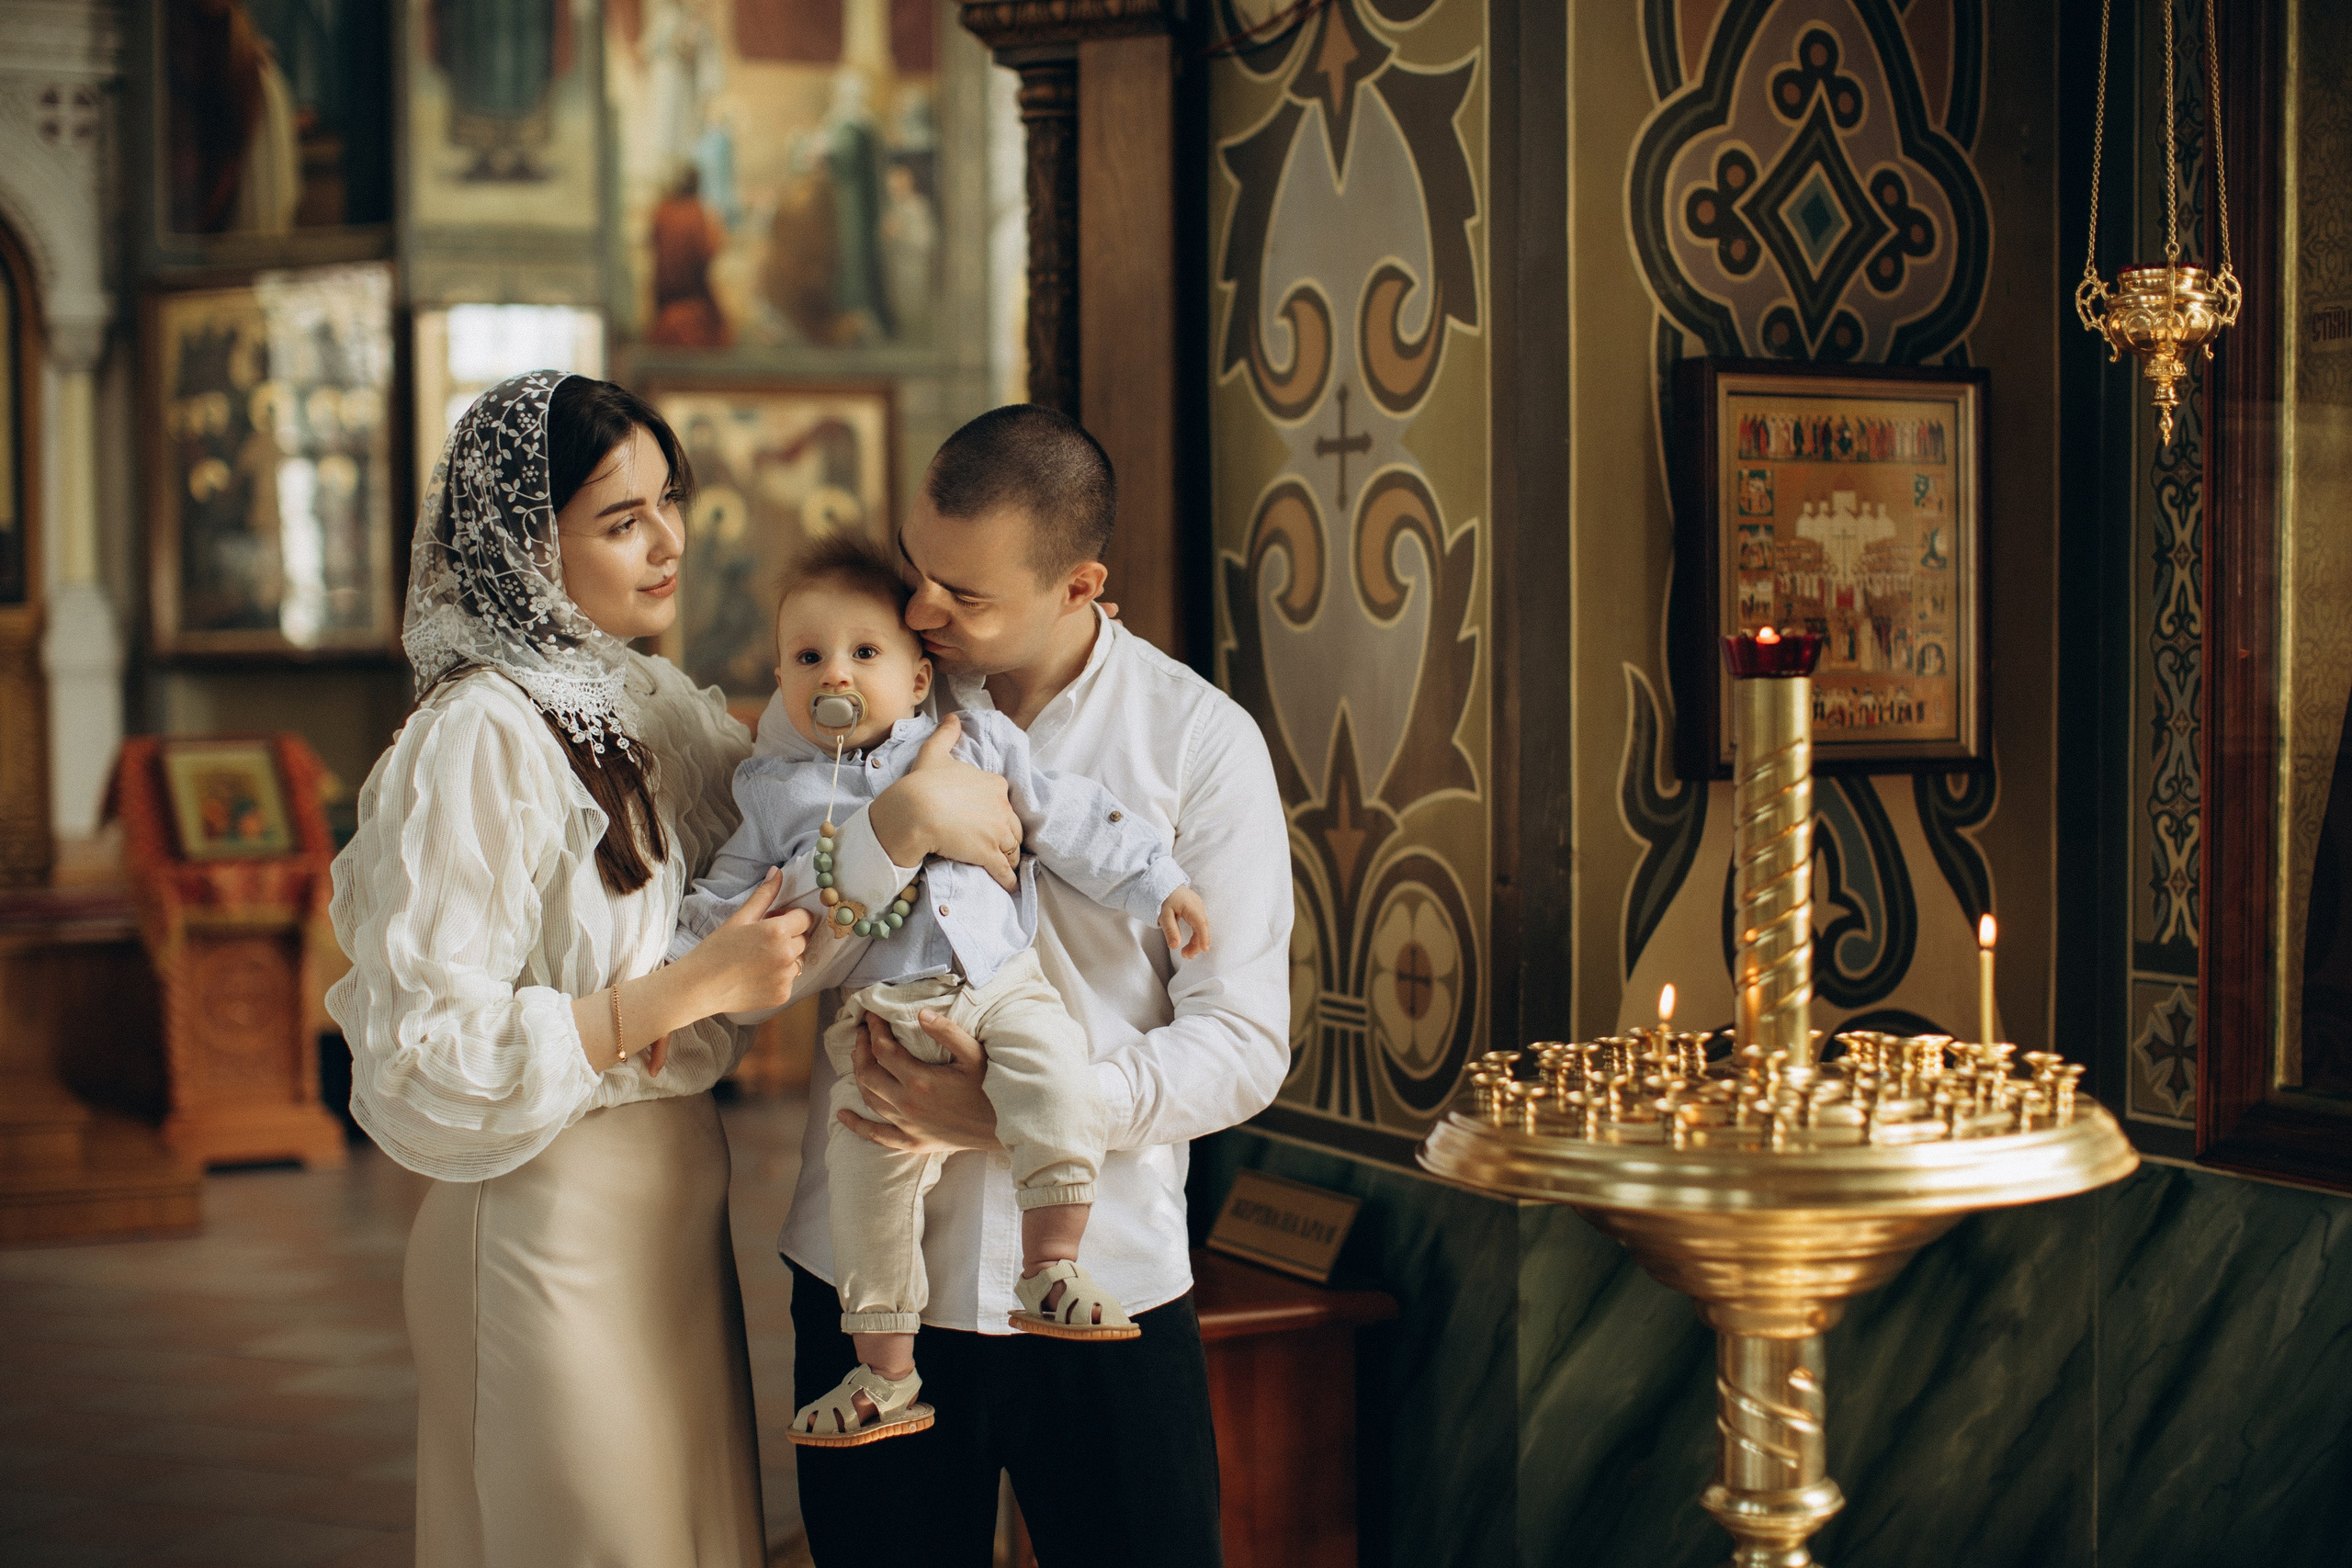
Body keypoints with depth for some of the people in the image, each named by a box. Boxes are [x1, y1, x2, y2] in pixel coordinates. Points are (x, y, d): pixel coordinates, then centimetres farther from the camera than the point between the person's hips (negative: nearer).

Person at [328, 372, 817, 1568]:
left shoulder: (646, 698, 6)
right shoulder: (479, 739, -18)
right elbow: (430, 1054, -22)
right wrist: (693, 987, -23)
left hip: (675, 1188, 8)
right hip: (554, 1211, -8)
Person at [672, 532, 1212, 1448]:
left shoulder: (974, 746, 11)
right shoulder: (779, 796, 12)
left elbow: (1073, 823, 13)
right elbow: (722, 907, 18)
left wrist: (1158, 888, 10)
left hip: (1001, 985, 0)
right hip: (883, 1013, 0)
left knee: (1054, 1075, -28)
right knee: (868, 1166, -11)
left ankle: (1052, 1271, -15)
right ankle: (886, 1373, -1)